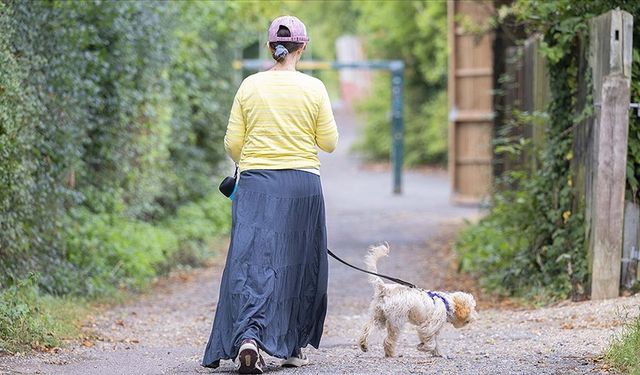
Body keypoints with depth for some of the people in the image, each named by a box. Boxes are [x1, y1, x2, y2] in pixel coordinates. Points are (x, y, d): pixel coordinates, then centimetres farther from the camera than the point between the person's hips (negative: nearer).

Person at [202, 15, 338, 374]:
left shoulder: (250, 86, 1)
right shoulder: (314, 89, -2)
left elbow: (233, 143, 2)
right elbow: (329, 142, 2)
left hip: (256, 182, 0)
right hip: (303, 183, 0)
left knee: (251, 259, -6)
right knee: (299, 263, 11)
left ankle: (248, 335, -26)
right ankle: (293, 346, 19)